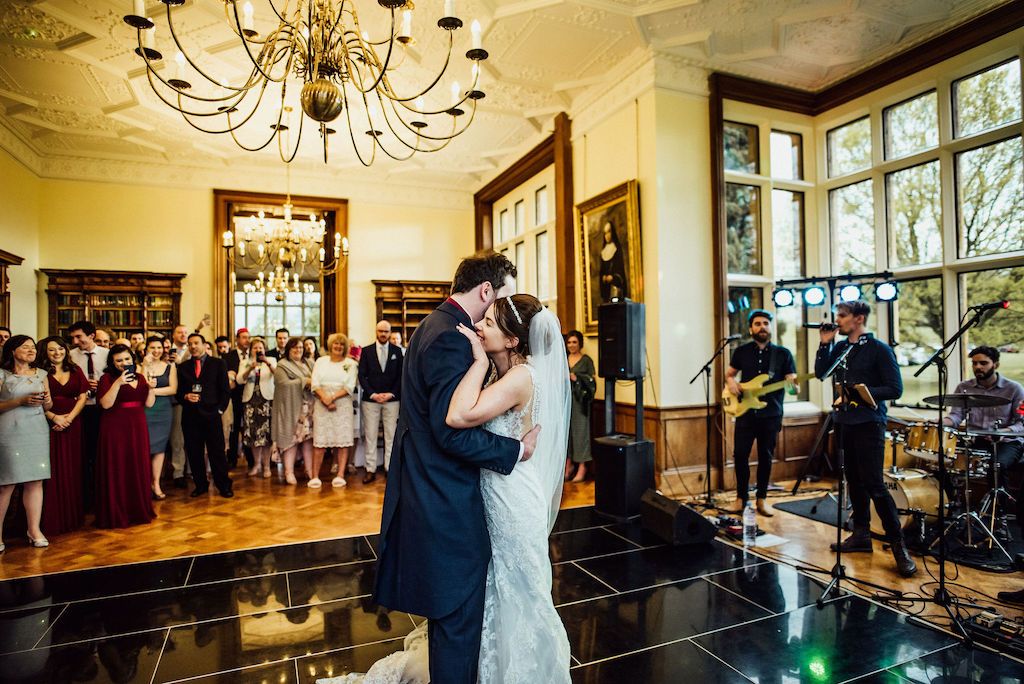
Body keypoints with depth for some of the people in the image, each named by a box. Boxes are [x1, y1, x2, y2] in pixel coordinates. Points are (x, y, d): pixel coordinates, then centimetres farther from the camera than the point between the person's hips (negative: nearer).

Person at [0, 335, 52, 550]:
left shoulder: (41, 374, 16)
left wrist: (47, 400, -2)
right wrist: (22, 400, -15)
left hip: (37, 430, 4)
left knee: (36, 480, 0)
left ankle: (34, 530, 5)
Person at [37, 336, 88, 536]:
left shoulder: (75, 371, 10)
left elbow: (82, 397, 5)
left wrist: (70, 417, -8)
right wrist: (54, 417, -17)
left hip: (72, 424, 3)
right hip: (48, 424, -3)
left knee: (72, 469, 8)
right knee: (52, 470, 0)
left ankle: (73, 516, 18)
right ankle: (52, 518, 9)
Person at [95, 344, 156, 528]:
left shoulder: (140, 378, 11)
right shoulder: (107, 378, -3)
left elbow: (148, 404, 8)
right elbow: (105, 404, -15)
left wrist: (151, 387, -7)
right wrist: (118, 383, -22)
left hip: (137, 428, 5)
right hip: (115, 428, -5)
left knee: (138, 469, 10)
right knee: (117, 471, 0)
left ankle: (139, 510, 22)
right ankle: (116, 515, 10)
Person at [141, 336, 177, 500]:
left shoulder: (170, 366, 5)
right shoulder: (141, 365, 2)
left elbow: (173, 389, -3)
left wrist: (152, 390, -11)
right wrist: (145, 367, -14)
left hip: (164, 411, 1)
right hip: (145, 410, -1)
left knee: (159, 447, 6)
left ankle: (156, 483, 12)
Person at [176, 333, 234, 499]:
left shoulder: (218, 363, 5)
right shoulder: (183, 367, 13)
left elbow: (225, 390, 2)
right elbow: (178, 392, 12)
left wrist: (220, 409, -6)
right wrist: (186, 397, -9)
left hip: (211, 415, -3)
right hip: (190, 416, 3)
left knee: (217, 452, 0)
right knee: (193, 452, 6)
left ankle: (224, 485, 10)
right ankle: (200, 485, 19)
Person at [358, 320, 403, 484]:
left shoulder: (397, 351, 6)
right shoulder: (367, 351, 5)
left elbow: (401, 375, 4)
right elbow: (362, 375, 2)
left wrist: (391, 394, -7)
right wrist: (373, 394, -9)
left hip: (392, 399, 0)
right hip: (370, 399, 0)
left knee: (391, 435, 2)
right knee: (370, 436, 1)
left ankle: (390, 468, 9)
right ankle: (371, 469, 8)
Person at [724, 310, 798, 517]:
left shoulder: (783, 353, 2)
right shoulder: (741, 351, 5)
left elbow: (794, 388, -1)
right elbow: (729, 374, 18)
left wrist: (793, 387, -25)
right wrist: (731, 383, -4)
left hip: (771, 415, 0)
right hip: (745, 412, 1)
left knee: (766, 457, 7)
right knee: (740, 455, -1)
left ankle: (761, 498, 21)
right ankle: (742, 497, 15)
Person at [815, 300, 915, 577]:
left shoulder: (879, 349, -7)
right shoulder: (840, 347, 11)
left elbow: (895, 389, -9)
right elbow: (821, 373, 5)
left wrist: (863, 392, -21)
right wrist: (824, 344, -1)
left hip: (869, 423, -7)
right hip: (845, 421, 7)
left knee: (874, 484, -9)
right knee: (854, 481, 12)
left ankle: (899, 545, 2)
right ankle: (861, 536, 23)